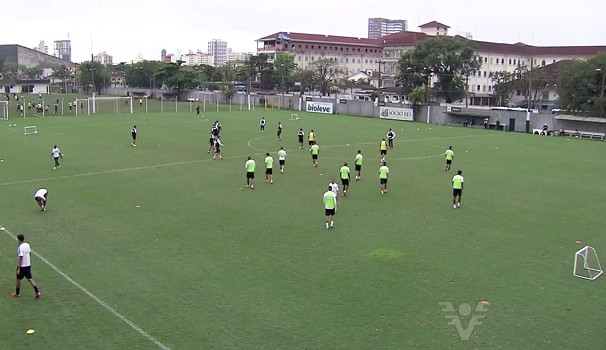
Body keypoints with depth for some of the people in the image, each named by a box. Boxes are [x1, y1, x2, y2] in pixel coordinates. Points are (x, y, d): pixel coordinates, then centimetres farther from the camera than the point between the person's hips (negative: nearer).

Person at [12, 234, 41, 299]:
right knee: (30, 279, 8)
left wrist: (18, 269, -18)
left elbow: (20, 259, -23)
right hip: (28, 265, 6)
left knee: (18, 279, 14)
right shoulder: (27, 245, 1)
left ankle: (17, 293, 29)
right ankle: (37, 292, -3)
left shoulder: (20, 247, -22)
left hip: (22, 266, -6)